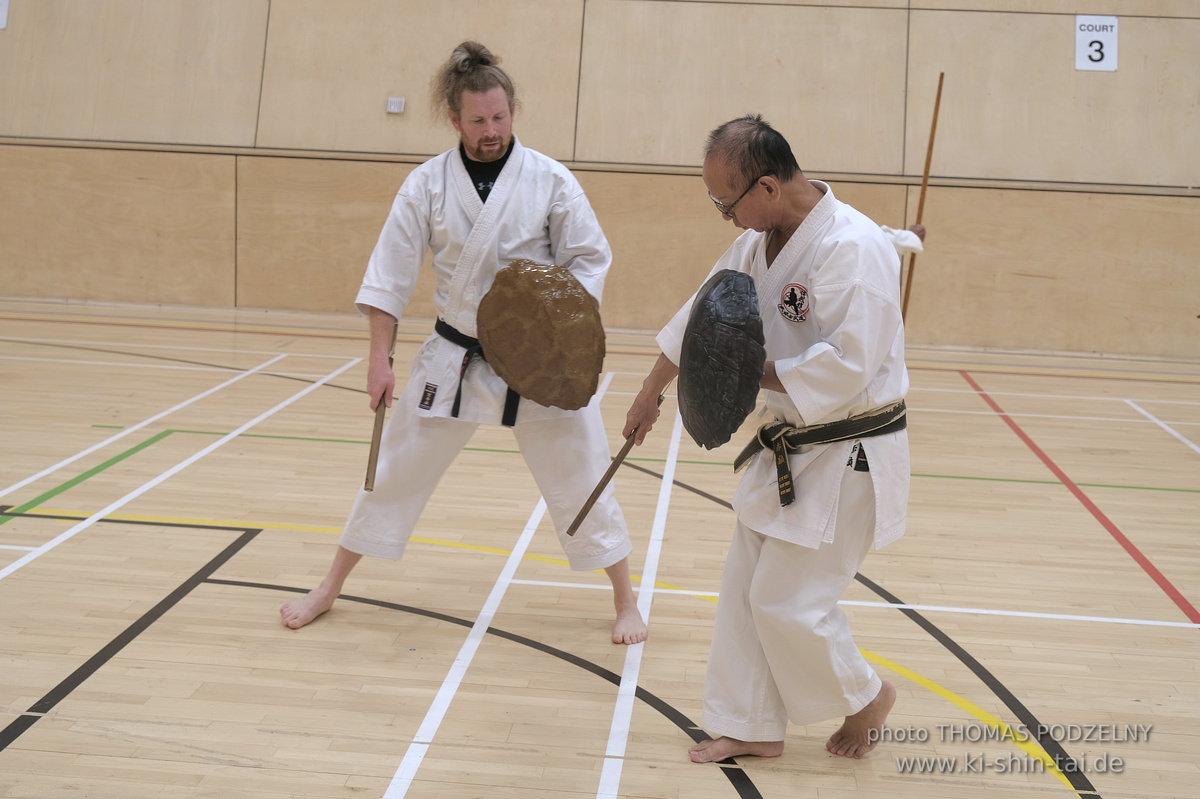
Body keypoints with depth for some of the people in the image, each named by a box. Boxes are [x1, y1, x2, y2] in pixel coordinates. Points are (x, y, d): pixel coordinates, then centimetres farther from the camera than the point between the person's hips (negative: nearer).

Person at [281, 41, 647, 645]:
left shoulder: (550, 180, -9)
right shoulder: (427, 184, -6)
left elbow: (590, 259, -3)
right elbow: (389, 276, -4)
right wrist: (379, 360, -6)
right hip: (454, 358, 1)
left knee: (579, 478, 4)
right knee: (396, 470, 9)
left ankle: (625, 600, 23)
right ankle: (329, 589, 25)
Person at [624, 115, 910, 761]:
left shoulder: (852, 248, -25)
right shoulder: (760, 241, 3)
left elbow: (845, 367, -32)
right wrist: (650, 392, 23)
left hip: (848, 458, -9)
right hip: (789, 444, 9)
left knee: (787, 602, -4)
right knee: (745, 590, 12)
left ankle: (866, 697, 23)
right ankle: (751, 727, 27)